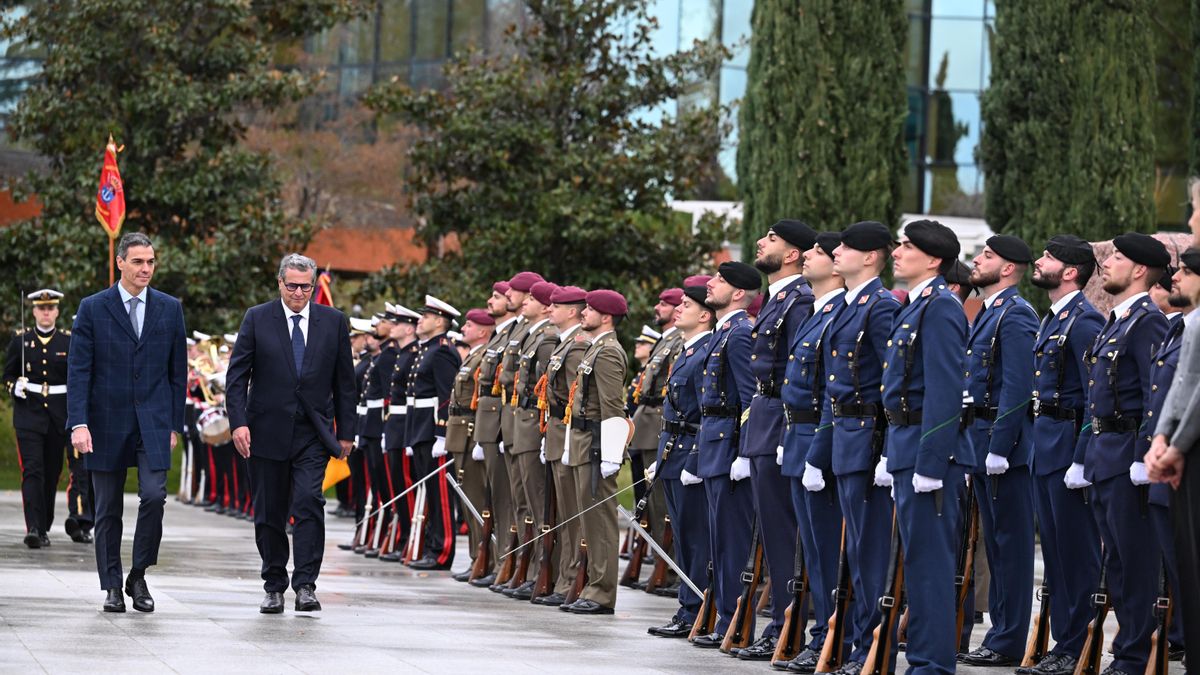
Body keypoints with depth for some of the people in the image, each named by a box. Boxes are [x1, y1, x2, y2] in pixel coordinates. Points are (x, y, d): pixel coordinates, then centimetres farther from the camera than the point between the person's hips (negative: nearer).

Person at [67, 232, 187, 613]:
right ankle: (112, 588, 14)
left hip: (154, 423, 1)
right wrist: (78, 423, -12)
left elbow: (178, 371, 10)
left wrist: (175, 424, 5)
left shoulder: (169, 309, 7)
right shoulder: (93, 309, 0)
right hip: (107, 423, -1)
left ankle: (139, 575, 3)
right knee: (108, 510, 5)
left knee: (154, 496, -15)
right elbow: (78, 371, -3)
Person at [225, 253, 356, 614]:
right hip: (268, 431, 0)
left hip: (313, 433, 0)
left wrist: (345, 432, 6)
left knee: (309, 503, -15)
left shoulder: (333, 322, 5)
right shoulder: (257, 319, 1)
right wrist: (239, 422, -11)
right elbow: (237, 375, 0)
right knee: (269, 514, 6)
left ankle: (305, 585, -13)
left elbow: (344, 381, 9)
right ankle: (274, 587, 16)